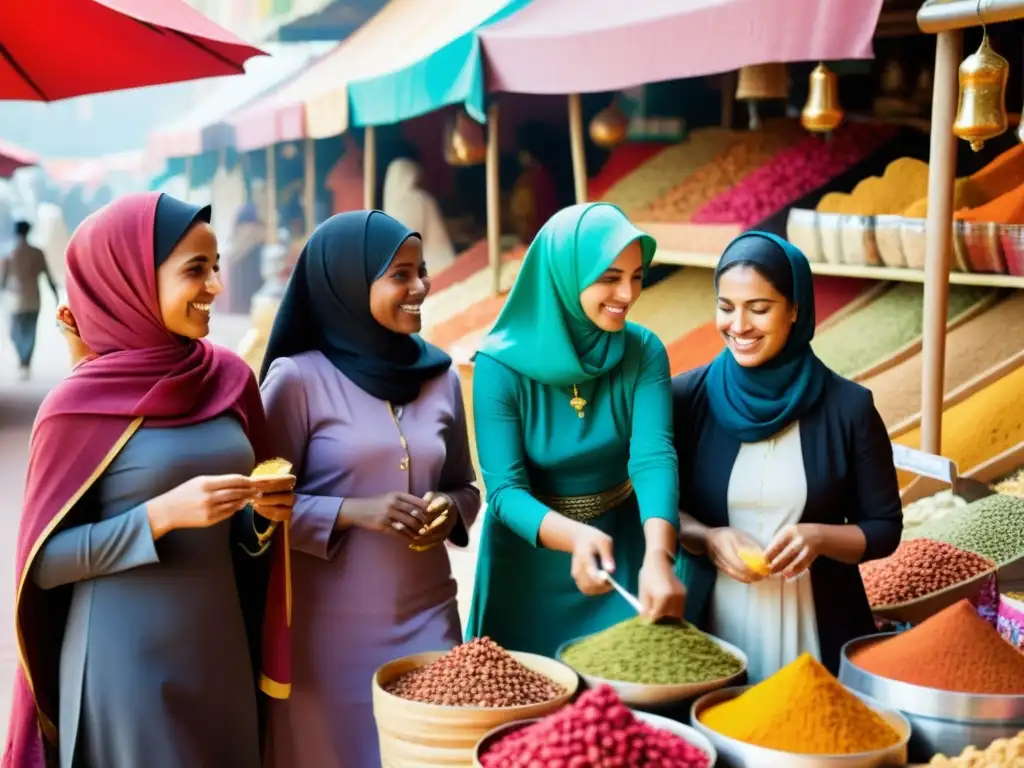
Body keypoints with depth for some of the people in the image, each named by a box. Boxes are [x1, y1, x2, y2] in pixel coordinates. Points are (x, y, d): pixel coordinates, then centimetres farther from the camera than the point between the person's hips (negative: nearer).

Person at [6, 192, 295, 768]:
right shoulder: (80, 403, -13)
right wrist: (162, 514, -22)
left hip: (221, 646, 5)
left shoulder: (230, 378, 2)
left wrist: (263, 512, -8)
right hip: (126, 657, -5)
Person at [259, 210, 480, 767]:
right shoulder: (299, 378, -9)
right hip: (330, 625, -4)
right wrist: (353, 512, -19)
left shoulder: (440, 376, 5)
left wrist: (451, 510, -7)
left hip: (427, 615, 4)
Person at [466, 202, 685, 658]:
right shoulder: (501, 364, -18)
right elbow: (504, 488, -21)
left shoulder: (643, 353, -11)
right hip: (528, 565, -2)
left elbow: (654, 456, -23)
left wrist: (657, 556, -41)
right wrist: (574, 536, -41)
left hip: (620, 558, 2)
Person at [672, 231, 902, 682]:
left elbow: (884, 528, -1)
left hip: (817, 628, 0)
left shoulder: (848, 406, -7)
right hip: (714, 621, 1)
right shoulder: (688, 397, -4)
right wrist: (708, 539, -16)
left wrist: (819, 537, -18)